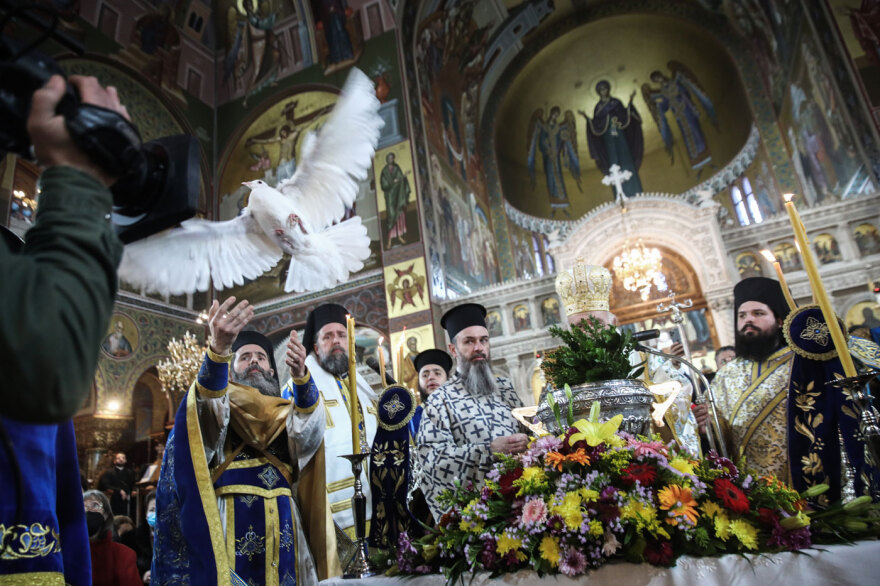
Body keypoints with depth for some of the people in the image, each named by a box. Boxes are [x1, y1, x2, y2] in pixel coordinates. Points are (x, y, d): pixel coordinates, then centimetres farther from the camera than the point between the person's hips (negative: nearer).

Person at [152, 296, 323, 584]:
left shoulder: (285, 411, 16)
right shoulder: (220, 405, 10)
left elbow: (308, 431, -7)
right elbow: (209, 398, -15)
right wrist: (218, 348, -36)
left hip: (280, 522, 3)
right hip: (232, 518, -2)